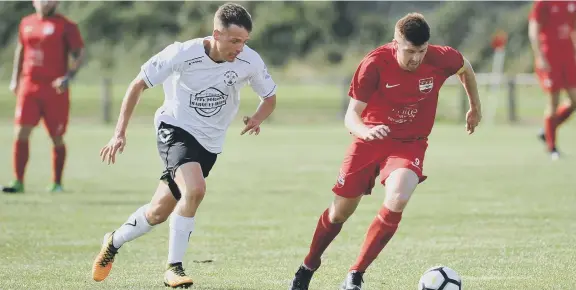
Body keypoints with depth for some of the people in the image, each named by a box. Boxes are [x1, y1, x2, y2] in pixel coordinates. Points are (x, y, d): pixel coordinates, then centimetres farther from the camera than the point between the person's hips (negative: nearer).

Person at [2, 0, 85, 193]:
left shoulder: (65, 26, -4)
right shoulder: (26, 24, 11)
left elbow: (79, 54, -6)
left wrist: (68, 77, -19)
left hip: (55, 90, -4)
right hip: (28, 87, 4)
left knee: (56, 138, 4)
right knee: (21, 133, -6)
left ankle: (57, 183, 17)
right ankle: (18, 182, -3)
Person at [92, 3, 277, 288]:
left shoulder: (250, 62, -13)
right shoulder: (183, 54, -21)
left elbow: (269, 97, 6)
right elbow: (138, 85, -10)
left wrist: (257, 118, -17)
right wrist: (120, 133, -13)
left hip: (209, 143, 4)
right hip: (175, 128, -4)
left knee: (159, 212, 6)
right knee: (195, 188, -30)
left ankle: (114, 242, 34)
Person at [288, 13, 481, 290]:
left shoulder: (439, 59, -19)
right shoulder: (374, 64, -24)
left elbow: (465, 67, 7)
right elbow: (351, 115, -24)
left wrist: (475, 107, 18)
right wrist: (365, 130, -47)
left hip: (409, 144, 0)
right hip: (370, 138, 0)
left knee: (396, 200, -28)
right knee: (339, 212, 7)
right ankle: (308, 268, 36)